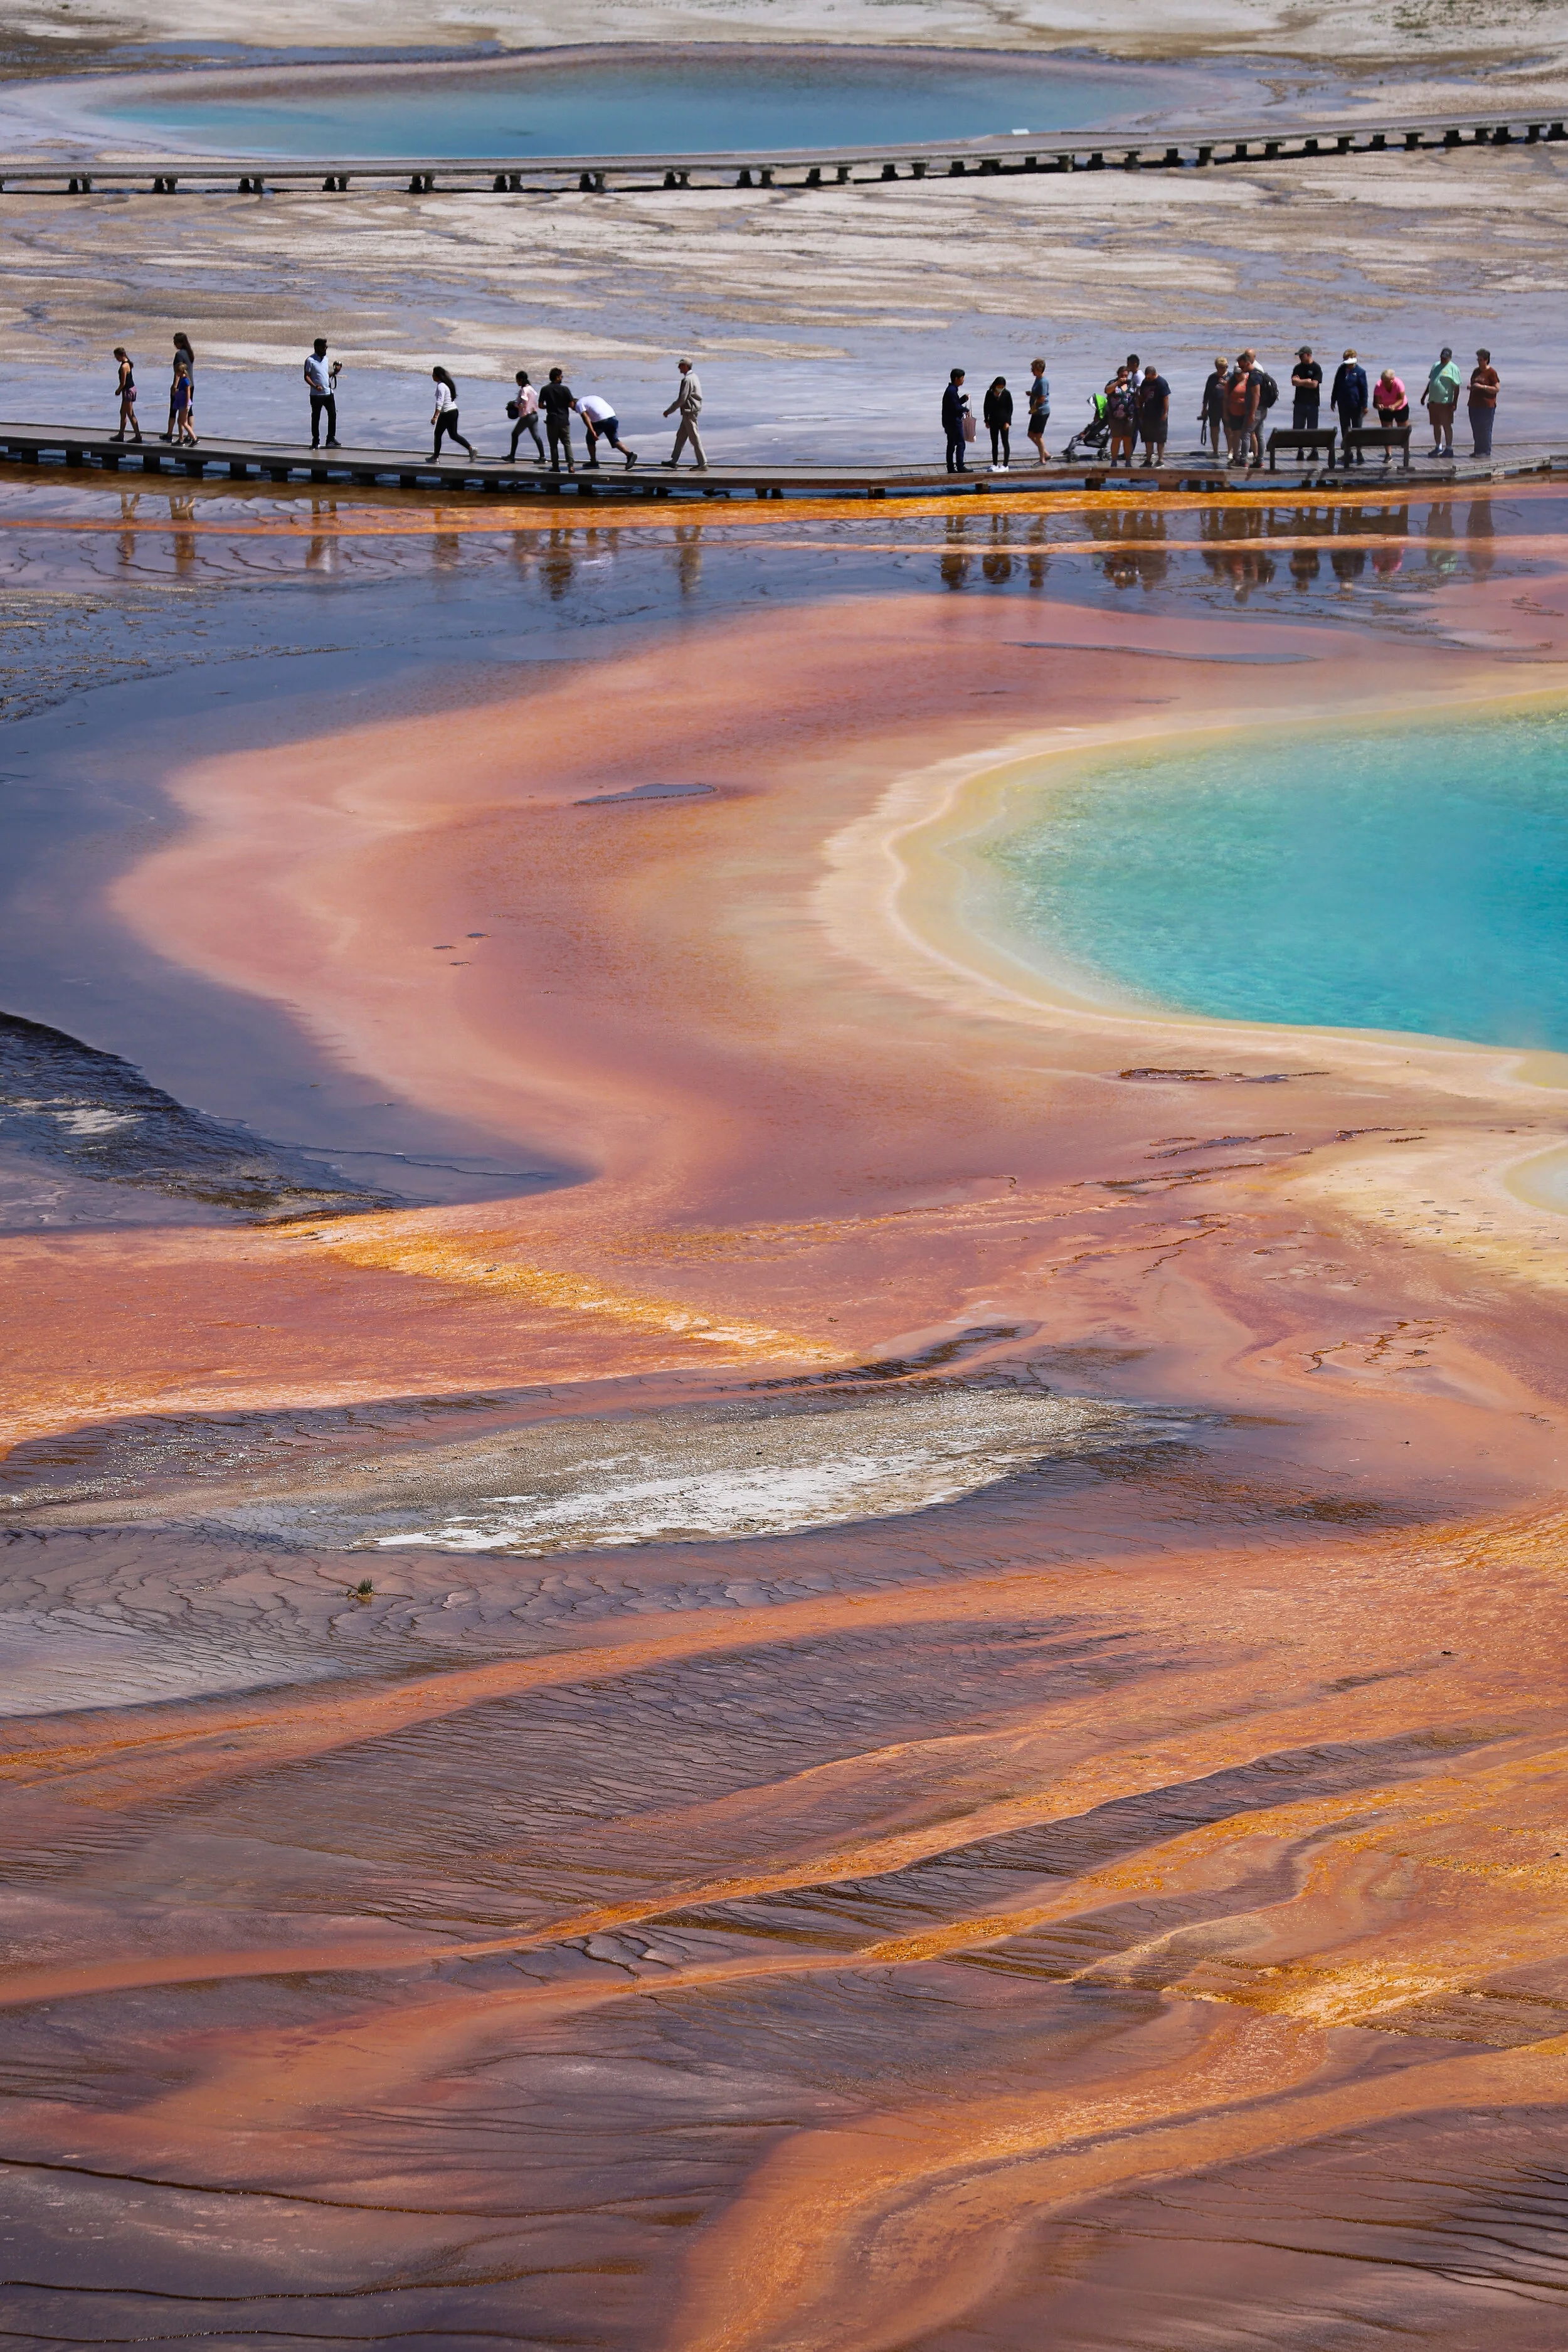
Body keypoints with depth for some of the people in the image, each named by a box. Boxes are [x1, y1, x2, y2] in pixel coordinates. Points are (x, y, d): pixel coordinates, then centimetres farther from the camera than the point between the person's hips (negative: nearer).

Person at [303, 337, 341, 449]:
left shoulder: (325, 359, 13)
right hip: (316, 394, -6)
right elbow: (307, 376, -10)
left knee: (333, 415, 4)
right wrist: (315, 386, -24)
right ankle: (316, 441, 9)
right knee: (316, 418, 1)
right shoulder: (310, 361, -8)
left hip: (329, 393, 6)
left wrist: (335, 372, 5)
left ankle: (331, 439, 13)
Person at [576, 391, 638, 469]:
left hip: (600, 421, -6)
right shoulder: (593, 397, 31)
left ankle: (593, 462, 22)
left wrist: (592, 432, -16)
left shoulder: (579, 404, 9)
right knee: (614, 440, 11)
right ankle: (629, 454, -11)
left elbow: (585, 417, -8)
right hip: (612, 417, 6)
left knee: (590, 439, 17)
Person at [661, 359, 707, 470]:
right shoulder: (694, 377, 12)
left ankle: (703, 464, -2)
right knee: (680, 436, 16)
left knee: (695, 439, -5)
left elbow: (682, 399, -21)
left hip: (689, 412, -10)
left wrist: (669, 411, -14)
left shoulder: (687, 380, -19)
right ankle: (674, 461, 23)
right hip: (691, 411, 10)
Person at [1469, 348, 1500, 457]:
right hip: (1474, 405, 7)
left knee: (1485, 429, -6)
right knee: (1476, 429, 8)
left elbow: (1497, 389, -12)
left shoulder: (1492, 373, -7)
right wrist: (1471, 387, 3)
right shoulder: (1476, 371, 15)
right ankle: (1478, 451, 15)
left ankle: (1486, 452, -1)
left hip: (1487, 405, -7)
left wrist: (1482, 387, -20)